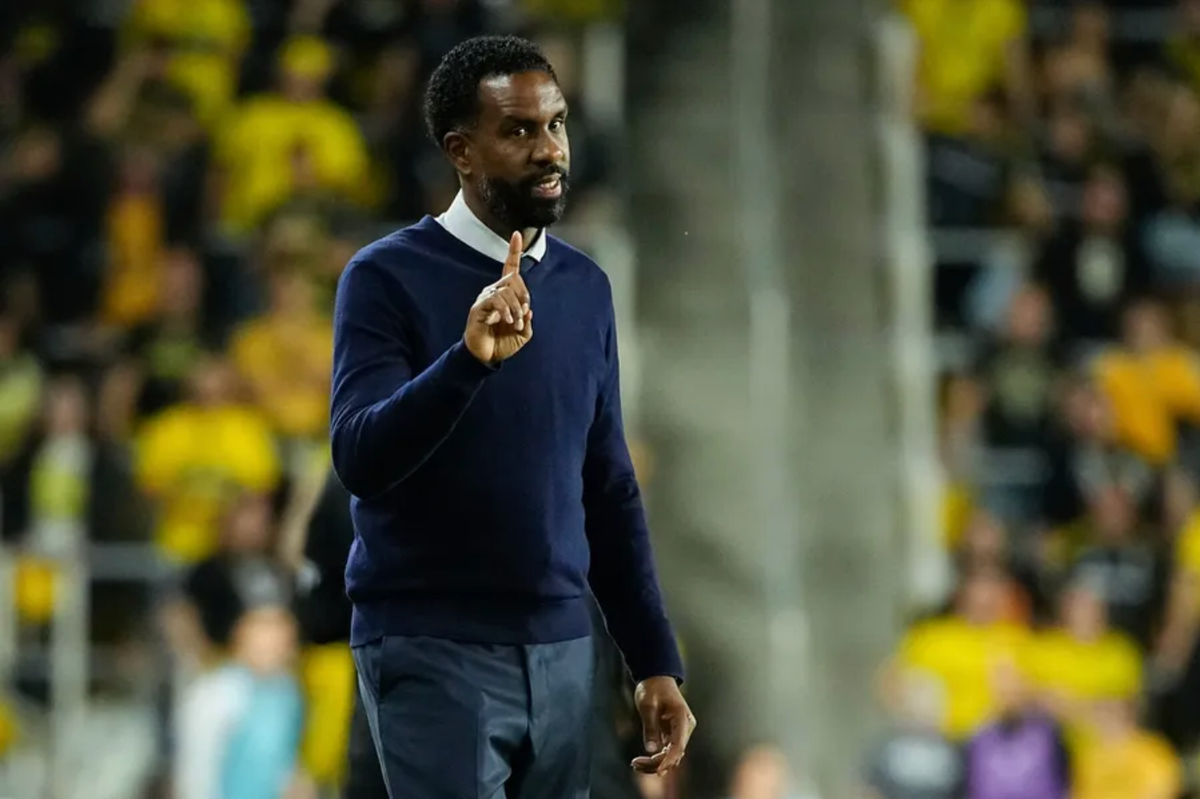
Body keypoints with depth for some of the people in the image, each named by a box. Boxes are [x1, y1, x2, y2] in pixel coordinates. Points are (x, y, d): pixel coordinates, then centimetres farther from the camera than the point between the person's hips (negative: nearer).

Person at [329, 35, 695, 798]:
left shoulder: (585, 287, 10)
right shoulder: (389, 277, -7)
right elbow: (361, 458, -19)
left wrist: (657, 662, 11)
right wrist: (468, 361, -33)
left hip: (562, 648, 5)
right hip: (432, 650, -5)